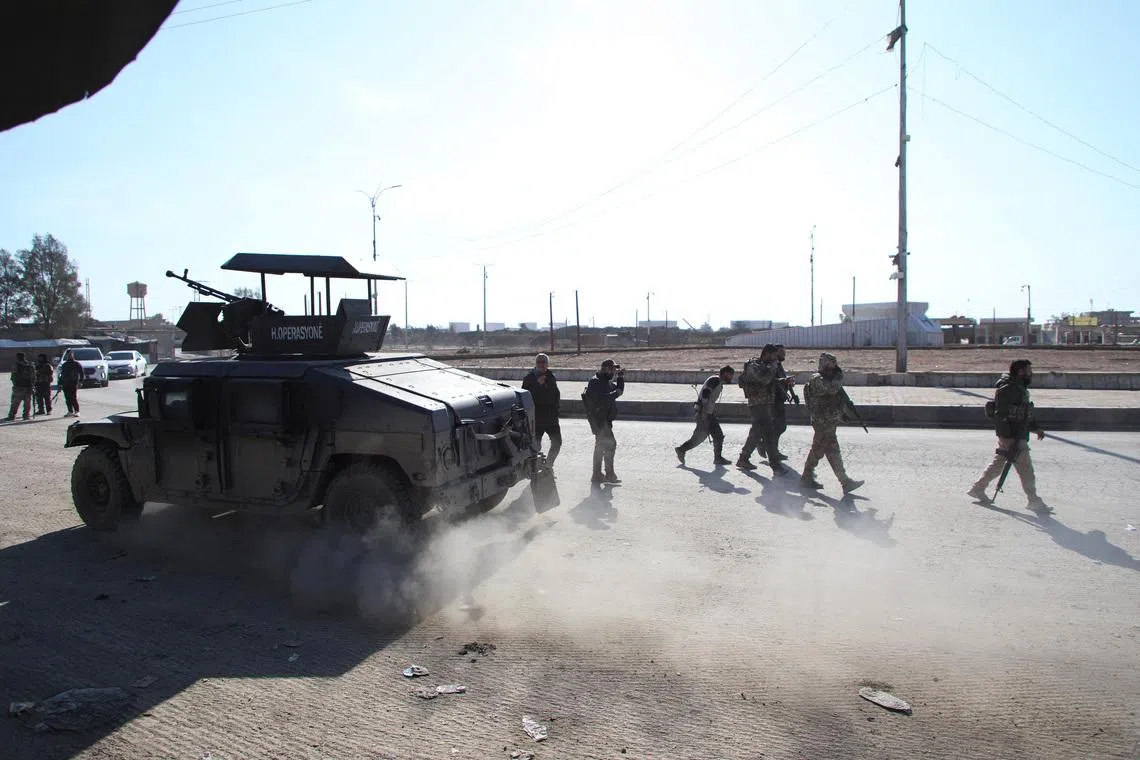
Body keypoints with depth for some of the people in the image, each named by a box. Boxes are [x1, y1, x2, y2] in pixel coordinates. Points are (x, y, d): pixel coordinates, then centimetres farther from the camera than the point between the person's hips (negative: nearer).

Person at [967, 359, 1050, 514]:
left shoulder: (1021, 389, 16)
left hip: (1018, 435, 11)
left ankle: (977, 488, 23)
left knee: (997, 464, 15)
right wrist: (1006, 436, -24)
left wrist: (1036, 428, 19)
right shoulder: (1008, 389, -18)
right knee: (1025, 468, -4)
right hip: (1011, 437, -11)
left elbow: (1026, 414, 26)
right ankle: (1034, 501, 5)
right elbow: (1000, 414, -22)